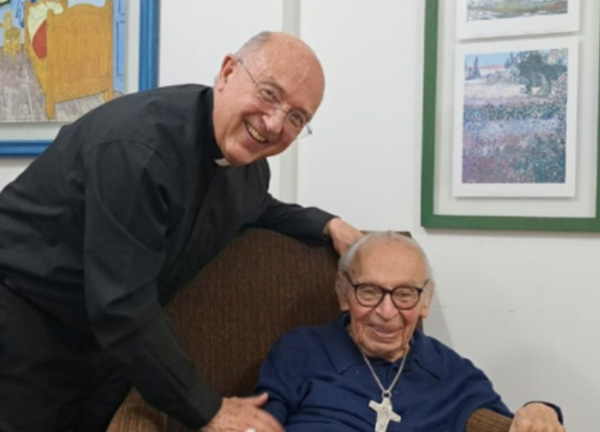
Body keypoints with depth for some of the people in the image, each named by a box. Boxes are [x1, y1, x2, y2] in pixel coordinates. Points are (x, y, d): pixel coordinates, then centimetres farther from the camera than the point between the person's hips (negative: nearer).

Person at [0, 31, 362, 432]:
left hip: (110, 337, 7)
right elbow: (121, 308, -32)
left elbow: (251, 207, 21)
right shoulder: (140, 144, -32)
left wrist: (326, 225, 4)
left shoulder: (249, 161, -4)